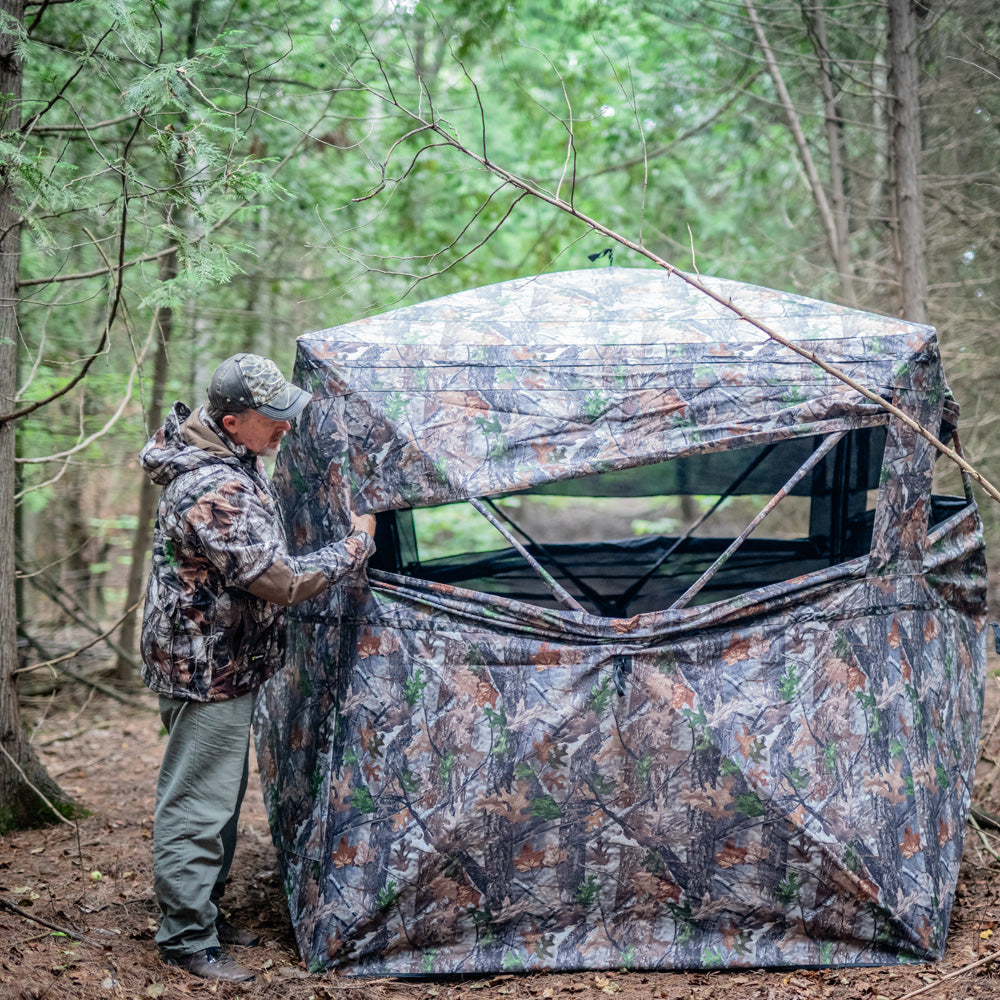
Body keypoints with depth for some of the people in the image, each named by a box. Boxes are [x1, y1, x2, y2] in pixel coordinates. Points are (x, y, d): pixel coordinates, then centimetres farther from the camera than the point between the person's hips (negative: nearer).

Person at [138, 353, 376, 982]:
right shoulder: (214, 492, -30)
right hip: (207, 667, -11)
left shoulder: (234, 456, 3)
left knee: (221, 794, 20)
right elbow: (283, 582, -27)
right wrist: (356, 545, -15)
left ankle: (205, 910, 32)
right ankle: (187, 938, 7)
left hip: (225, 660, 11)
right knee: (199, 801, -2)